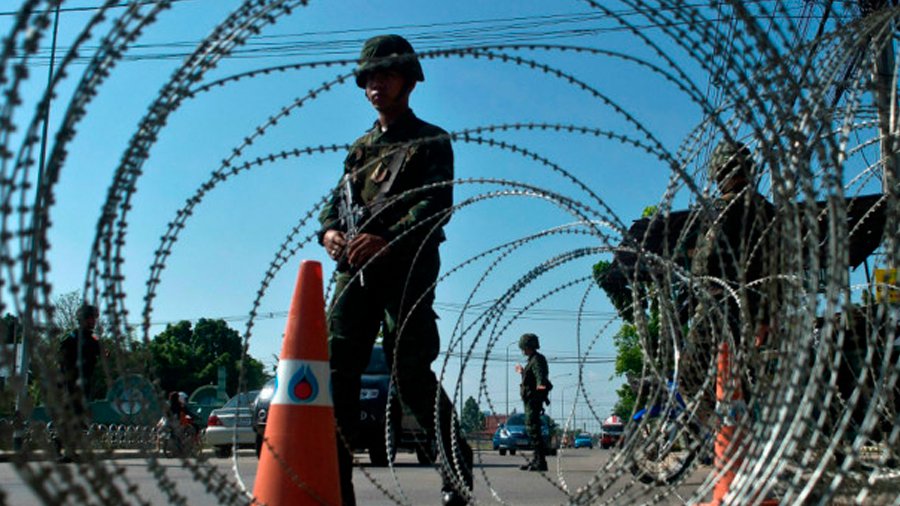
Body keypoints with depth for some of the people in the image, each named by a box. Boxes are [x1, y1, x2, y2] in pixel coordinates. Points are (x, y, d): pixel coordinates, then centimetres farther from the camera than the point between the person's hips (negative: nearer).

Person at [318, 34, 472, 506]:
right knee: (336, 365, -5)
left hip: (406, 269, -5)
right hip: (354, 269, 6)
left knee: (410, 371, -9)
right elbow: (336, 198, 21)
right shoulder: (360, 147, 26)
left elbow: (436, 206, -7)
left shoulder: (431, 141, 7)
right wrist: (329, 231, -3)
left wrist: (386, 241, -22)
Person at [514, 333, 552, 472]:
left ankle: (540, 462, -13)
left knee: (533, 428, -13)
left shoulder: (537, 359, -13)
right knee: (532, 428, 17)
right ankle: (536, 460, 26)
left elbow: (540, 374, -30)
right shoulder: (533, 359, 18)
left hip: (534, 397, -11)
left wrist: (541, 384, -49)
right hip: (531, 399, 11)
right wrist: (522, 372, 46)